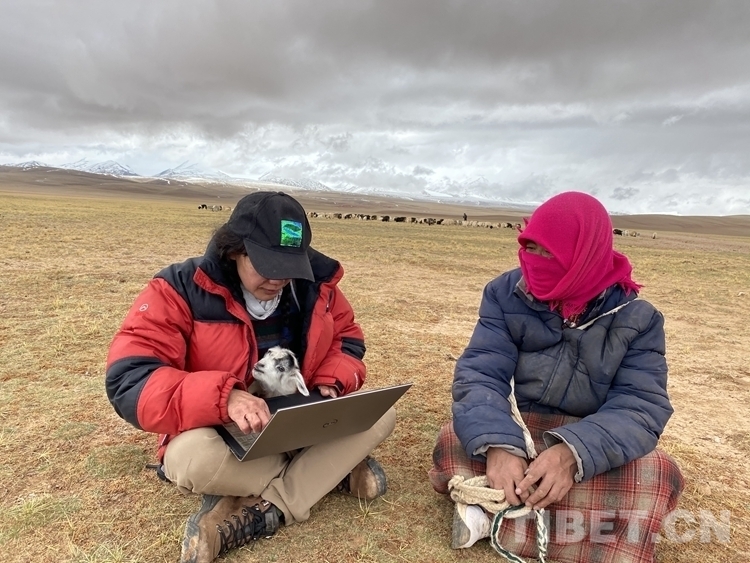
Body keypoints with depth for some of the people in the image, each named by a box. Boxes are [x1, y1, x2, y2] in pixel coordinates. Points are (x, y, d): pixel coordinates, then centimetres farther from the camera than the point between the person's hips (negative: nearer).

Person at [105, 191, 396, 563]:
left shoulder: (316, 284, -7)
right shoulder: (181, 289, -18)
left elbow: (347, 339, 7)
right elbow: (129, 379, -26)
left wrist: (331, 384, -15)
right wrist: (224, 398, -42)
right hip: (224, 434, -3)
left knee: (381, 415, -17)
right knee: (191, 458, -37)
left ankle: (261, 512, -20)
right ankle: (333, 469, -14)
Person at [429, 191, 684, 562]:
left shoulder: (637, 318, -9)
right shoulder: (505, 294, -9)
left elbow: (642, 405, -19)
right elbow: (479, 374, -18)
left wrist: (572, 453, -39)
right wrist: (497, 445, -39)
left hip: (589, 443, 1)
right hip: (515, 431, 0)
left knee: (655, 473, -31)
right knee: (454, 441, -29)